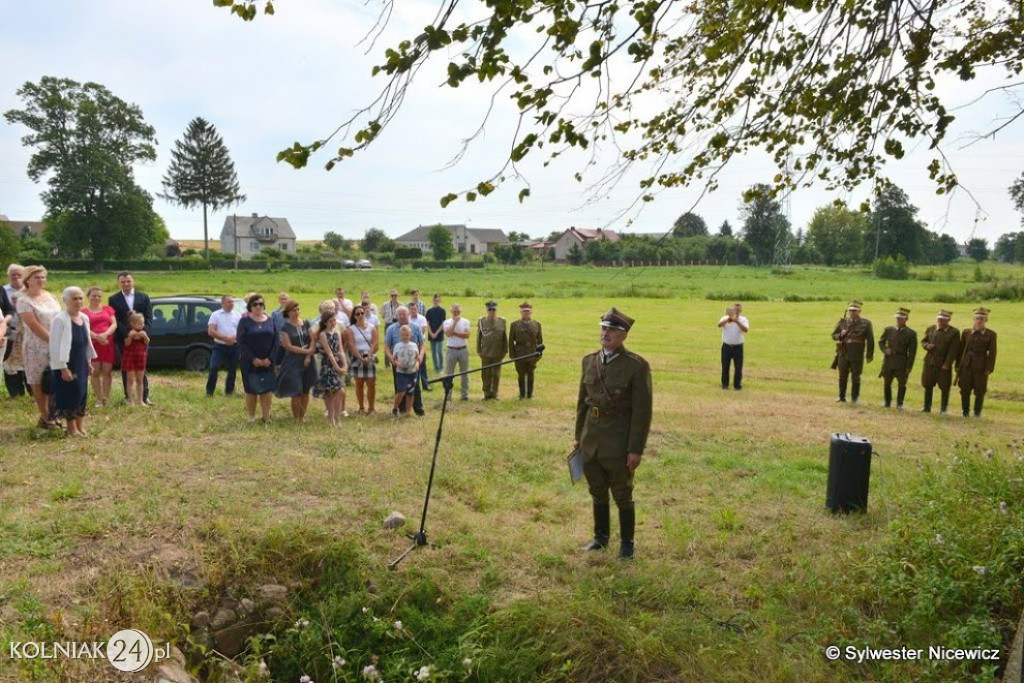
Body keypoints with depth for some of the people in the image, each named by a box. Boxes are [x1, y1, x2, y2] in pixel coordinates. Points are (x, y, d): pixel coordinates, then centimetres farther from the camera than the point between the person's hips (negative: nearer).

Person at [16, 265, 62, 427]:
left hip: (56, 345, 5)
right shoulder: (24, 301, -8)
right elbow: (34, 325, -15)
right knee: (38, 382, 3)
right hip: (37, 347, -5)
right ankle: (45, 417, 10)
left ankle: (51, 413, 18)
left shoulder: (50, 297, 11)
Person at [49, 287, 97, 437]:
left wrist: (89, 361, 16)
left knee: (82, 394, 12)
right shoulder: (60, 319, -18)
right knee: (70, 395, 0)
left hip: (81, 364, 7)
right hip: (67, 365, -7)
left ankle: (80, 426, 23)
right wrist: (63, 368, -19)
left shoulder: (85, 318, 5)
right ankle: (71, 428, 12)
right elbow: (55, 346, -19)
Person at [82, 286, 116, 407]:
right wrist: (97, 337, -20)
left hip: (108, 343, 1)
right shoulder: (84, 311, 7)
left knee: (107, 371, 1)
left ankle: (106, 398, 6)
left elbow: (114, 324, 4)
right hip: (92, 344, -1)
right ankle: (99, 399, 5)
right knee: (95, 372, 0)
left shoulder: (107, 308, 13)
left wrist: (105, 334, -14)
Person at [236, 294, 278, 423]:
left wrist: (270, 358, -9)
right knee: (251, 390, 4)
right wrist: (253, 359, -15)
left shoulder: (270, 321, 6)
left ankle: (266, 416, 13)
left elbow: (276, 341, 3)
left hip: (267, 362, 2)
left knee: (267, 389, 3)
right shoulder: (244, 321, -2)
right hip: (250, 362, -2)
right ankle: (251, 417, 14)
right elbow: (241, 341, -8)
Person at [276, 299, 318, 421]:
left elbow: (312, 340, 3)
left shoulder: (306, 323, 7)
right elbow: (288, 346, -11)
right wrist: (306, 351, -11)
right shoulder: (285, 326, -5)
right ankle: (296, 419, 8)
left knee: (306, 391, 8)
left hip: (307, 361, 4)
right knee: (296, 392, -6)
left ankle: (302, 417, 21)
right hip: (293, 362, -4)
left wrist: (308, 356, -8)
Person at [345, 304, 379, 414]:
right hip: (357, 358, -1)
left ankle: (371, 408, 7)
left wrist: (368, 356, -17)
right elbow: (351, 346, -8)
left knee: (371, 384, -3)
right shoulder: (351, 329, 2)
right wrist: (361, 358, -19)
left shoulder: (372, 328, 6)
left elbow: (375, 344, -2)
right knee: (359, 384, 5)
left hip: (370, 358, 1)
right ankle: (361, 407, 16)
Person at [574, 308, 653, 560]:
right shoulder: (589, 360, 4)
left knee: (622, 495, 10)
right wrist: (578, 436, 11)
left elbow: (643, 411, -13)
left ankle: (626, 543, 27)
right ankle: (600, 537, 36)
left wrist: (636, 449, -14)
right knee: (597, 492, 18)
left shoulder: (637, 366, -13)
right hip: (591, 440, 5)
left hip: (619, 442, -5)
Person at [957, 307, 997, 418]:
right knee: (965, 390, 5)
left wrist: (989, 368, -9)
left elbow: (992, 353, -3)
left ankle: (977, 412, 17)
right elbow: (961, 350, 8)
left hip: (981, 366, -2)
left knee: (980, 391, 4)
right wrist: (958, 365, 5)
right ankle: (965, 411, 17)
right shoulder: (966, 332, 6)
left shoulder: (991, 335, -1)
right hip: (966, 365, 2)